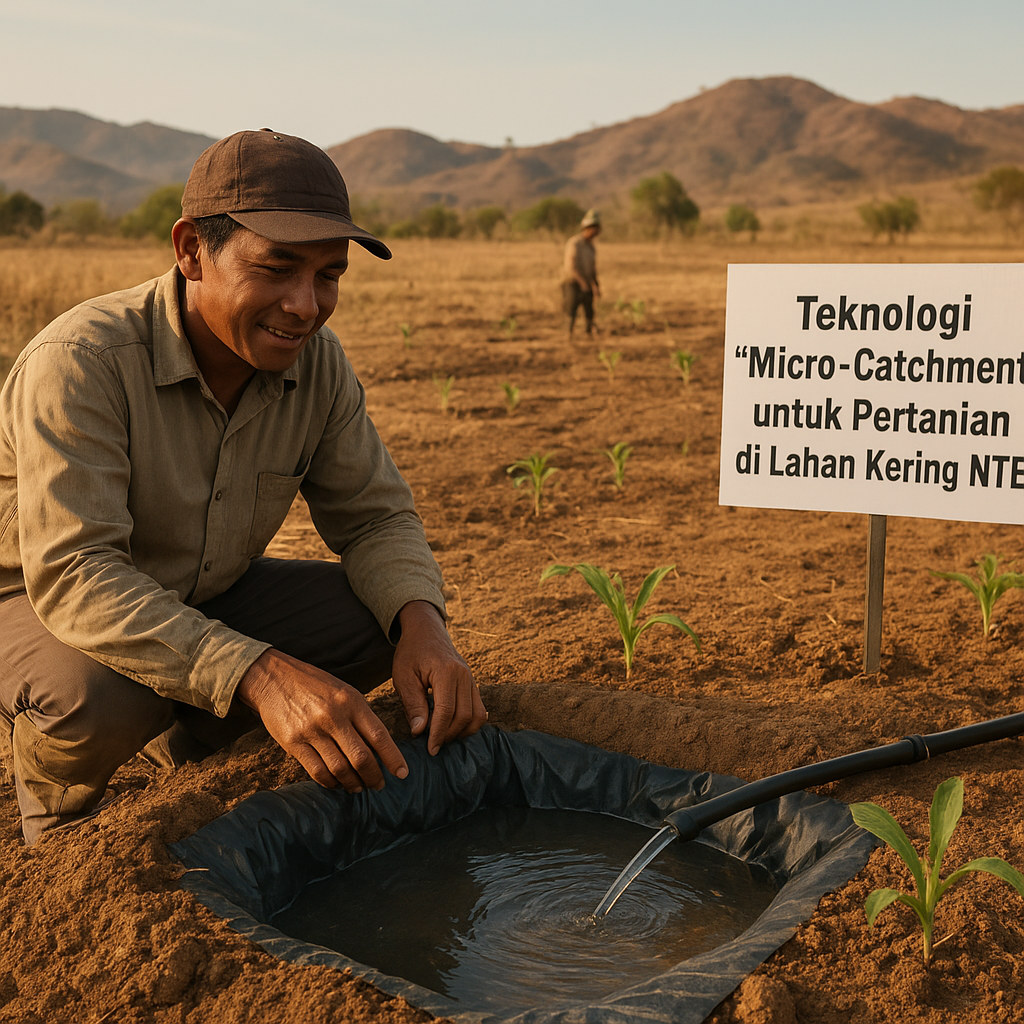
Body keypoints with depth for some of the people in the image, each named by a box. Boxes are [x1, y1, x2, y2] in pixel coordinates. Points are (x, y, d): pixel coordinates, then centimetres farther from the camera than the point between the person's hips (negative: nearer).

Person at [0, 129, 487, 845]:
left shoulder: (317, 363, -13)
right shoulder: (81, 362, -31)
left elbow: (374, 515, -6)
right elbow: (72, 573, -38)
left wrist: (421, 623, -29)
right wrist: (259, 674, -51)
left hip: (202, 599, 6)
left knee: (386, 619, -14)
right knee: (109, 696, -38)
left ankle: (188, 736, 11)